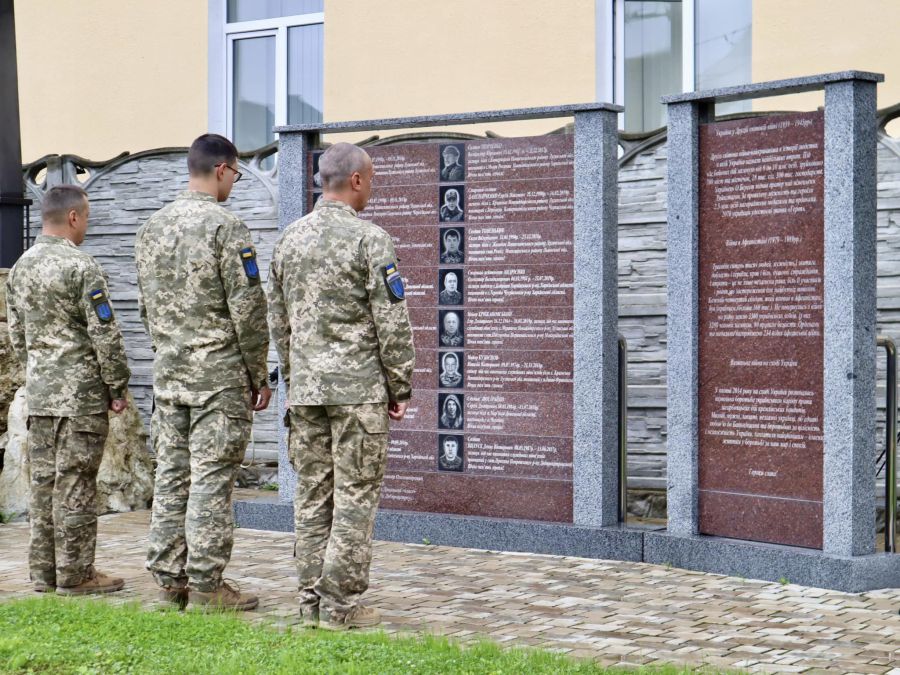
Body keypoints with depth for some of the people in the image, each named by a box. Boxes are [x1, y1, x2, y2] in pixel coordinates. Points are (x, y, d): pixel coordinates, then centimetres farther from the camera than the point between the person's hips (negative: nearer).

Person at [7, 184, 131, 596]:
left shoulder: (20, 268, 11)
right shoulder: (81, 268, -14)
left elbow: (16, 335, 17)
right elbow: (105, 334, -14)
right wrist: (118, 387, -6)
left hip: (39, 392, 8)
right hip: (81, 392, -7)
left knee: (44, 481, 10)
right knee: (75, 484, -4)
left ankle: (44, 572, 16)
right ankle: (75, 574, 0)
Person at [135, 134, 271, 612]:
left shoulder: (151, 227, 11)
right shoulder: (224, 226, -12)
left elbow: (146, 305, 16)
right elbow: (247, 308, -13)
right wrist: (259, 375, -5)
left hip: (168, 374, 7)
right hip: (219, 374, -7)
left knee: (170, 475, 10)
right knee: (211, 480, -3)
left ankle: (168, 578, 15)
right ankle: (205, 586, -1)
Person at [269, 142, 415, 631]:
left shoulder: (289, 238, 9)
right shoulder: (370, 240, -10)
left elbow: (277, 320, 15)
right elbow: (392, 323, -11)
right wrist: (400, 388, -2)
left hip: (304, 388, 6)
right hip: (358, 387, -6)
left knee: (312, 494, 10)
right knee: (354, 497, -1)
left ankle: (312, 600, 13)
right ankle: (340, 604, 0)